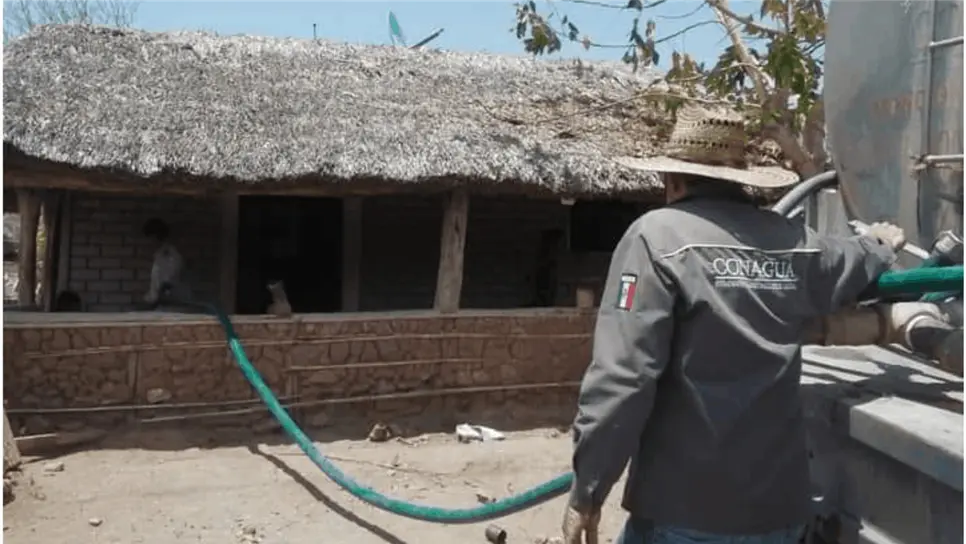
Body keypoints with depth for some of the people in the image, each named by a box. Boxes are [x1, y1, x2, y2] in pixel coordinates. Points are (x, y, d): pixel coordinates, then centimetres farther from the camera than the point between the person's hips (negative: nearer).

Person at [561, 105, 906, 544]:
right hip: (778, 506, 6)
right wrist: (880, 246, 50)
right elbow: (855, 266, 27)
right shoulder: (794, 243, 3)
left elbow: (621, 375, -21)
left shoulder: (657, 236, -13)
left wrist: (586, 492, -12)